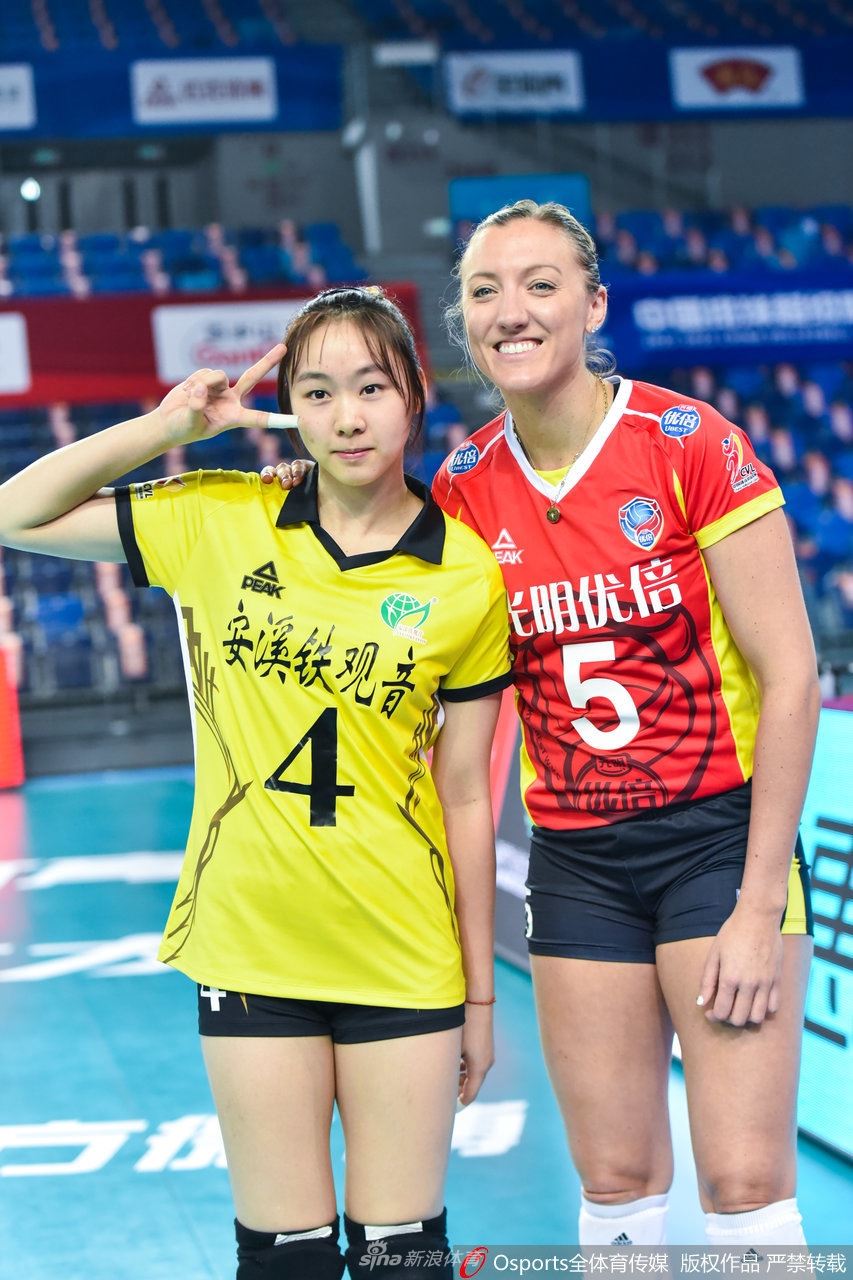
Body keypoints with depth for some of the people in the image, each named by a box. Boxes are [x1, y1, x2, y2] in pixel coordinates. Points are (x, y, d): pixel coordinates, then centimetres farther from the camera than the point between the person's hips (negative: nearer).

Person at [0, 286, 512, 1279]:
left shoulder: (467, 577, -4)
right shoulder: (217, 523, -1)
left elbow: (464, 794, 0)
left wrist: (481, 992, 3)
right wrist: (169, 425, -6)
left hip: (405, 959, -1)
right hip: (250, 946, 1)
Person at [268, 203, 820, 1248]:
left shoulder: (689, 445, -11)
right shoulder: (463, 486, 1)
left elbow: (791, 677, -12)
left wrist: (760, 905, -14)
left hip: (721, 835, -3)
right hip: (574, 859, 4)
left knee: (747, 1181, -7)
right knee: (617, 1184, 6)